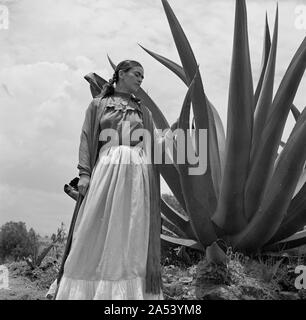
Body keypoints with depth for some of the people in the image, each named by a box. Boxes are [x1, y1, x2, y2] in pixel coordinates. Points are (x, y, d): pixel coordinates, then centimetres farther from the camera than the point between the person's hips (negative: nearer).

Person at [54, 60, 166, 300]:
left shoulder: (143, 110, 21)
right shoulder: (98, 105, 15)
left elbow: (153, 144, 15)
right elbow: (87, 140, 7)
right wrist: (84, 173, -5)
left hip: (137, 173, 2)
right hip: (106, 169, -2)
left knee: (133, 234, -2)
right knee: (96, 231, -6)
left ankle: (128, 290, 1)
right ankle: (86, 289, -1)